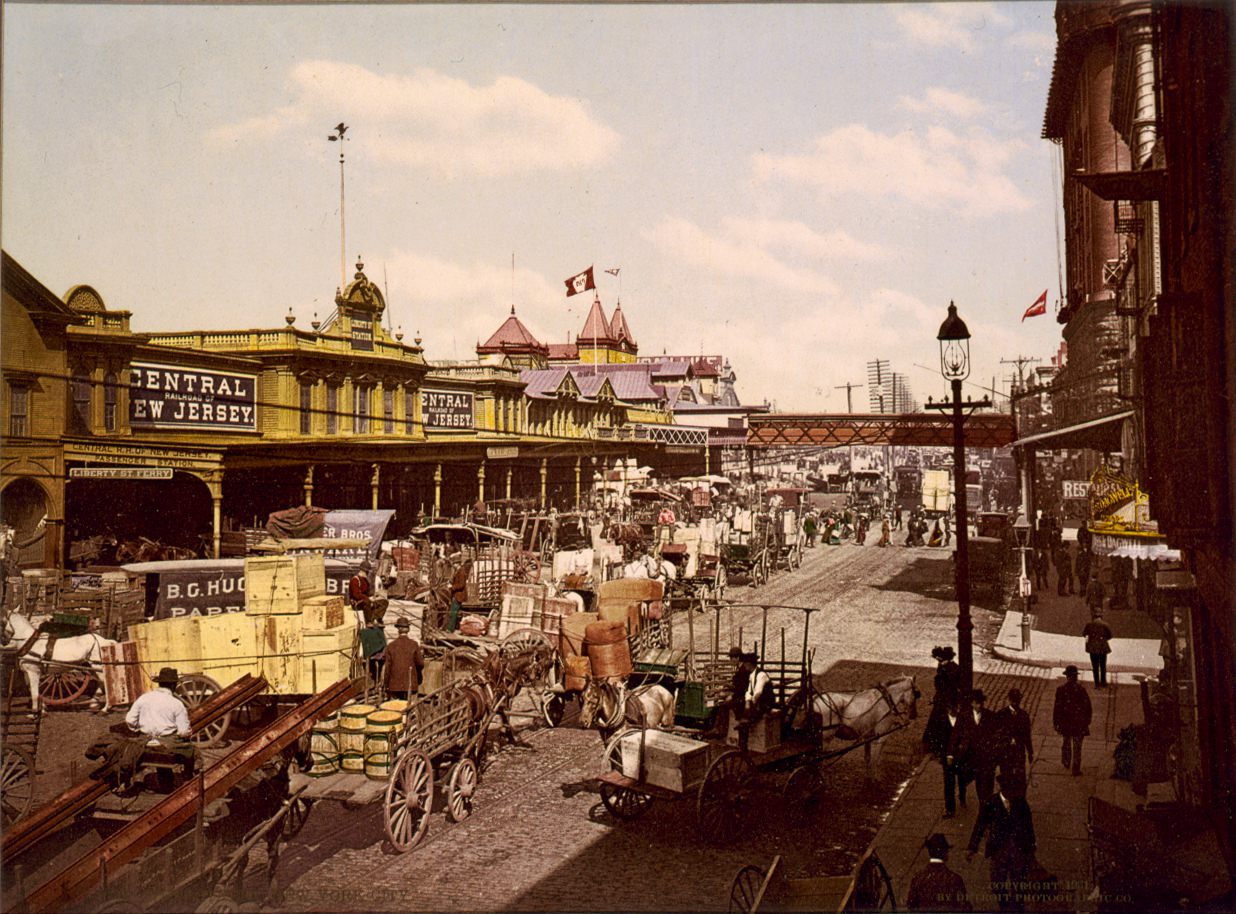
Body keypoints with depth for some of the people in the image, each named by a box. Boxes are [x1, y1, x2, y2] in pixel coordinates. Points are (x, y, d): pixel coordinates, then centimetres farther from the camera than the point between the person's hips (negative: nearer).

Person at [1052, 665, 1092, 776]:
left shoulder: (1061, 690, -15)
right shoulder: (1081, 690, -14)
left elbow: (1057, 707, -11)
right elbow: (1087, 707, -5)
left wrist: (1055, 722, 0)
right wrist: (1087, 721, 9)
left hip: (1065, 722, 1)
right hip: (1079, 723, 0)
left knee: (1066, 742, 24)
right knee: (1077, 746, 9)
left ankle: (1066, 762, 40)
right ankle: (1076, 769, 11)